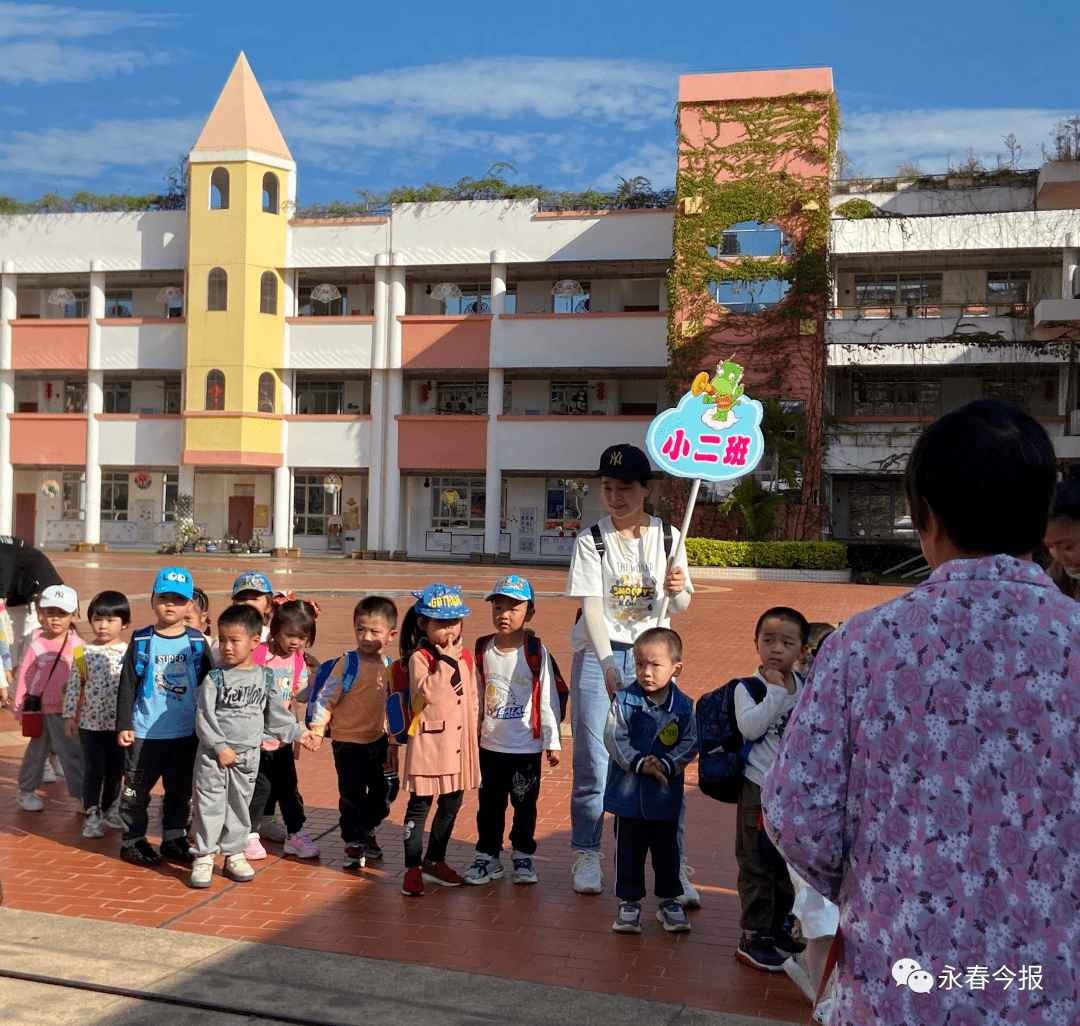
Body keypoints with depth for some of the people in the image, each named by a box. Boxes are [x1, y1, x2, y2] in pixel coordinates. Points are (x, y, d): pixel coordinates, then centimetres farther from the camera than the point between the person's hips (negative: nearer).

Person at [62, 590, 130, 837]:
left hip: (120, 722, 1)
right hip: (90, 721, -1)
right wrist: (69, 715, -2)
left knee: (115, 770, 13)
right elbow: (74, 685, 0)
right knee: (93, 770, 1)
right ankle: (92, 816, 10)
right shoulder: (84, 652, -2)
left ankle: (109, 809, 30)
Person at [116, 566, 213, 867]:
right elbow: (127, 685, -2)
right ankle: (132, 840, 19)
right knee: (137, 787, 5)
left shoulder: (197, 642, 1)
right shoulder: (142, 641, -3)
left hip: (187, 732, 2)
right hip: (146, 730, -2)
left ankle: (174, 838, 26)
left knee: (180, 789, 12)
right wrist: (124, 724, -5)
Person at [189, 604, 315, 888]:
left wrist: (297, 733, 10)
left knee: (240, 806, 13)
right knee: (209, 804, 1)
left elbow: (276, 715, 13)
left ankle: (234, 855, 25)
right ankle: (203, 858, 11)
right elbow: (204, 718, -11)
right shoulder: (214, 679, -8)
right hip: (213, 755, -3)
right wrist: (221, 748, -15)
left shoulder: (266, 678, 2)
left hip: (248, 755, 3)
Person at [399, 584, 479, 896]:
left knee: (451, 805, 14)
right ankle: (413, 868, 9)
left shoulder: (465, 657, 8)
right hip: (428, 743, -6)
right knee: (420, 805, 0)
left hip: (458, 744, 7)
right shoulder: (420, 657, -11)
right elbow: (426, 693, -27)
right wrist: (445, 661, -24)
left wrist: (473, 738, 15)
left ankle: (435, 861, 29)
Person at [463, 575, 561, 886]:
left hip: (526, 747, -3)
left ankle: (523, 856, 23)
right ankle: (488, 855, 24)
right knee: (489, 803, 11)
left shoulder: (536, 652, -10)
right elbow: (477, 697, 10)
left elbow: (548, 699, -7)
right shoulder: (483, 650, 1)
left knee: (525, 804, 8)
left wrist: (552, 742, -6)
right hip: (490, 744, 3)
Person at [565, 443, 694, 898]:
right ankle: (587, 854, 20)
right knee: (593, 762, 4)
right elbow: (591, 606, -12)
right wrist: (608, 665, -24)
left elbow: (681, 607, 4)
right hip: (598, 655, -1)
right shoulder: (591, 541, -4)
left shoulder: (667, 536, 3)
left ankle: (674, 865, 7)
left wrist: (677, 589, -20)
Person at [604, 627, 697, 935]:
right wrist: (639, 763, -23)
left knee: (666, 850, 14)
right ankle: (629, 902, 23)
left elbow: (689, 744, -7)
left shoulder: (683, 706, -5)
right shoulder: (624, 700, -8)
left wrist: (666, 764, -22)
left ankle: (670, 901, 31)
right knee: (629, 850, 9)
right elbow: (614, 738, -13)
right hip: (629, 792, -1)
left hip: (666, 794, 1)